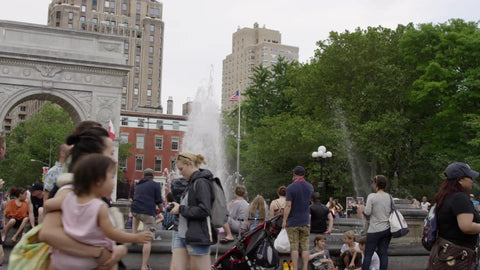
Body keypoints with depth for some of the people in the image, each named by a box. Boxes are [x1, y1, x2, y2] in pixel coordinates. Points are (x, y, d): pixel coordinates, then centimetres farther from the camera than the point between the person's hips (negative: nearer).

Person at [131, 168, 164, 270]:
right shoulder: (155, 185, 2)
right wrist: (161, 210, 20)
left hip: (135, 210, 6)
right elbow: (159, 201, 0)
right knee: (148, 240, -4)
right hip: (148, 213, -5)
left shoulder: (138, 185, 19)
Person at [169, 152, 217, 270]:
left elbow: (204, 210, -21)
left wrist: (181, 209, -13)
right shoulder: (193, 182, 16)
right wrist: (178, 206, 7)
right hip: (182, 234, 9)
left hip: (198, 236, -9)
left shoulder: (202, 182, -12)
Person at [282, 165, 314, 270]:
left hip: (293, 222, -4)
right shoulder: (309, 187, 4)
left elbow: (288, 206, -16)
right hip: (305, 222, 4)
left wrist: (284, 220, -10)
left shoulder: (291, 188, -12)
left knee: (294, 247, 1)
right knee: (305, 247, 6)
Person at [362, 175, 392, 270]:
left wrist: (362, 209, 6)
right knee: (384, 253, 8)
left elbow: (367, 212, -14)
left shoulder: (372, 196, -12)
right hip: (387, 229, 5)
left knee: (368, 254, 1)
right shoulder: (389, 197, 5)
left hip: (375, 230, -5)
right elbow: (392, 211, 11)